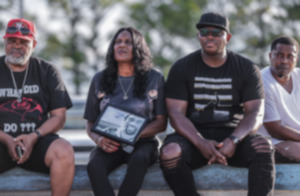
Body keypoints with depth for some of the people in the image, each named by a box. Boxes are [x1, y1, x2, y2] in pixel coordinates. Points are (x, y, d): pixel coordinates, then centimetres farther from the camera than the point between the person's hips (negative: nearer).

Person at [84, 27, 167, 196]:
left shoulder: (155, 79, 7)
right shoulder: (99, 80, 12)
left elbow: (161, 123, 3)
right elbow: (91, 124, 12)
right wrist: (99, 139, -13)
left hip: (142, 142, -1)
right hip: (110, 145, 1)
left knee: (139, 160, -37)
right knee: (94, 166, -33)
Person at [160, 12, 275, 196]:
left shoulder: (247, 69, 5)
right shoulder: (182, 68, 4)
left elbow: (256, 113, -3)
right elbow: (176, 113, -5)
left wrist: (233, 140, -23)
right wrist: (201, 143, -23)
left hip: (233, 134, 0)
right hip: (194, 135, 0)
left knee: (263, 146, -32)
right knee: (170, 152, -34)